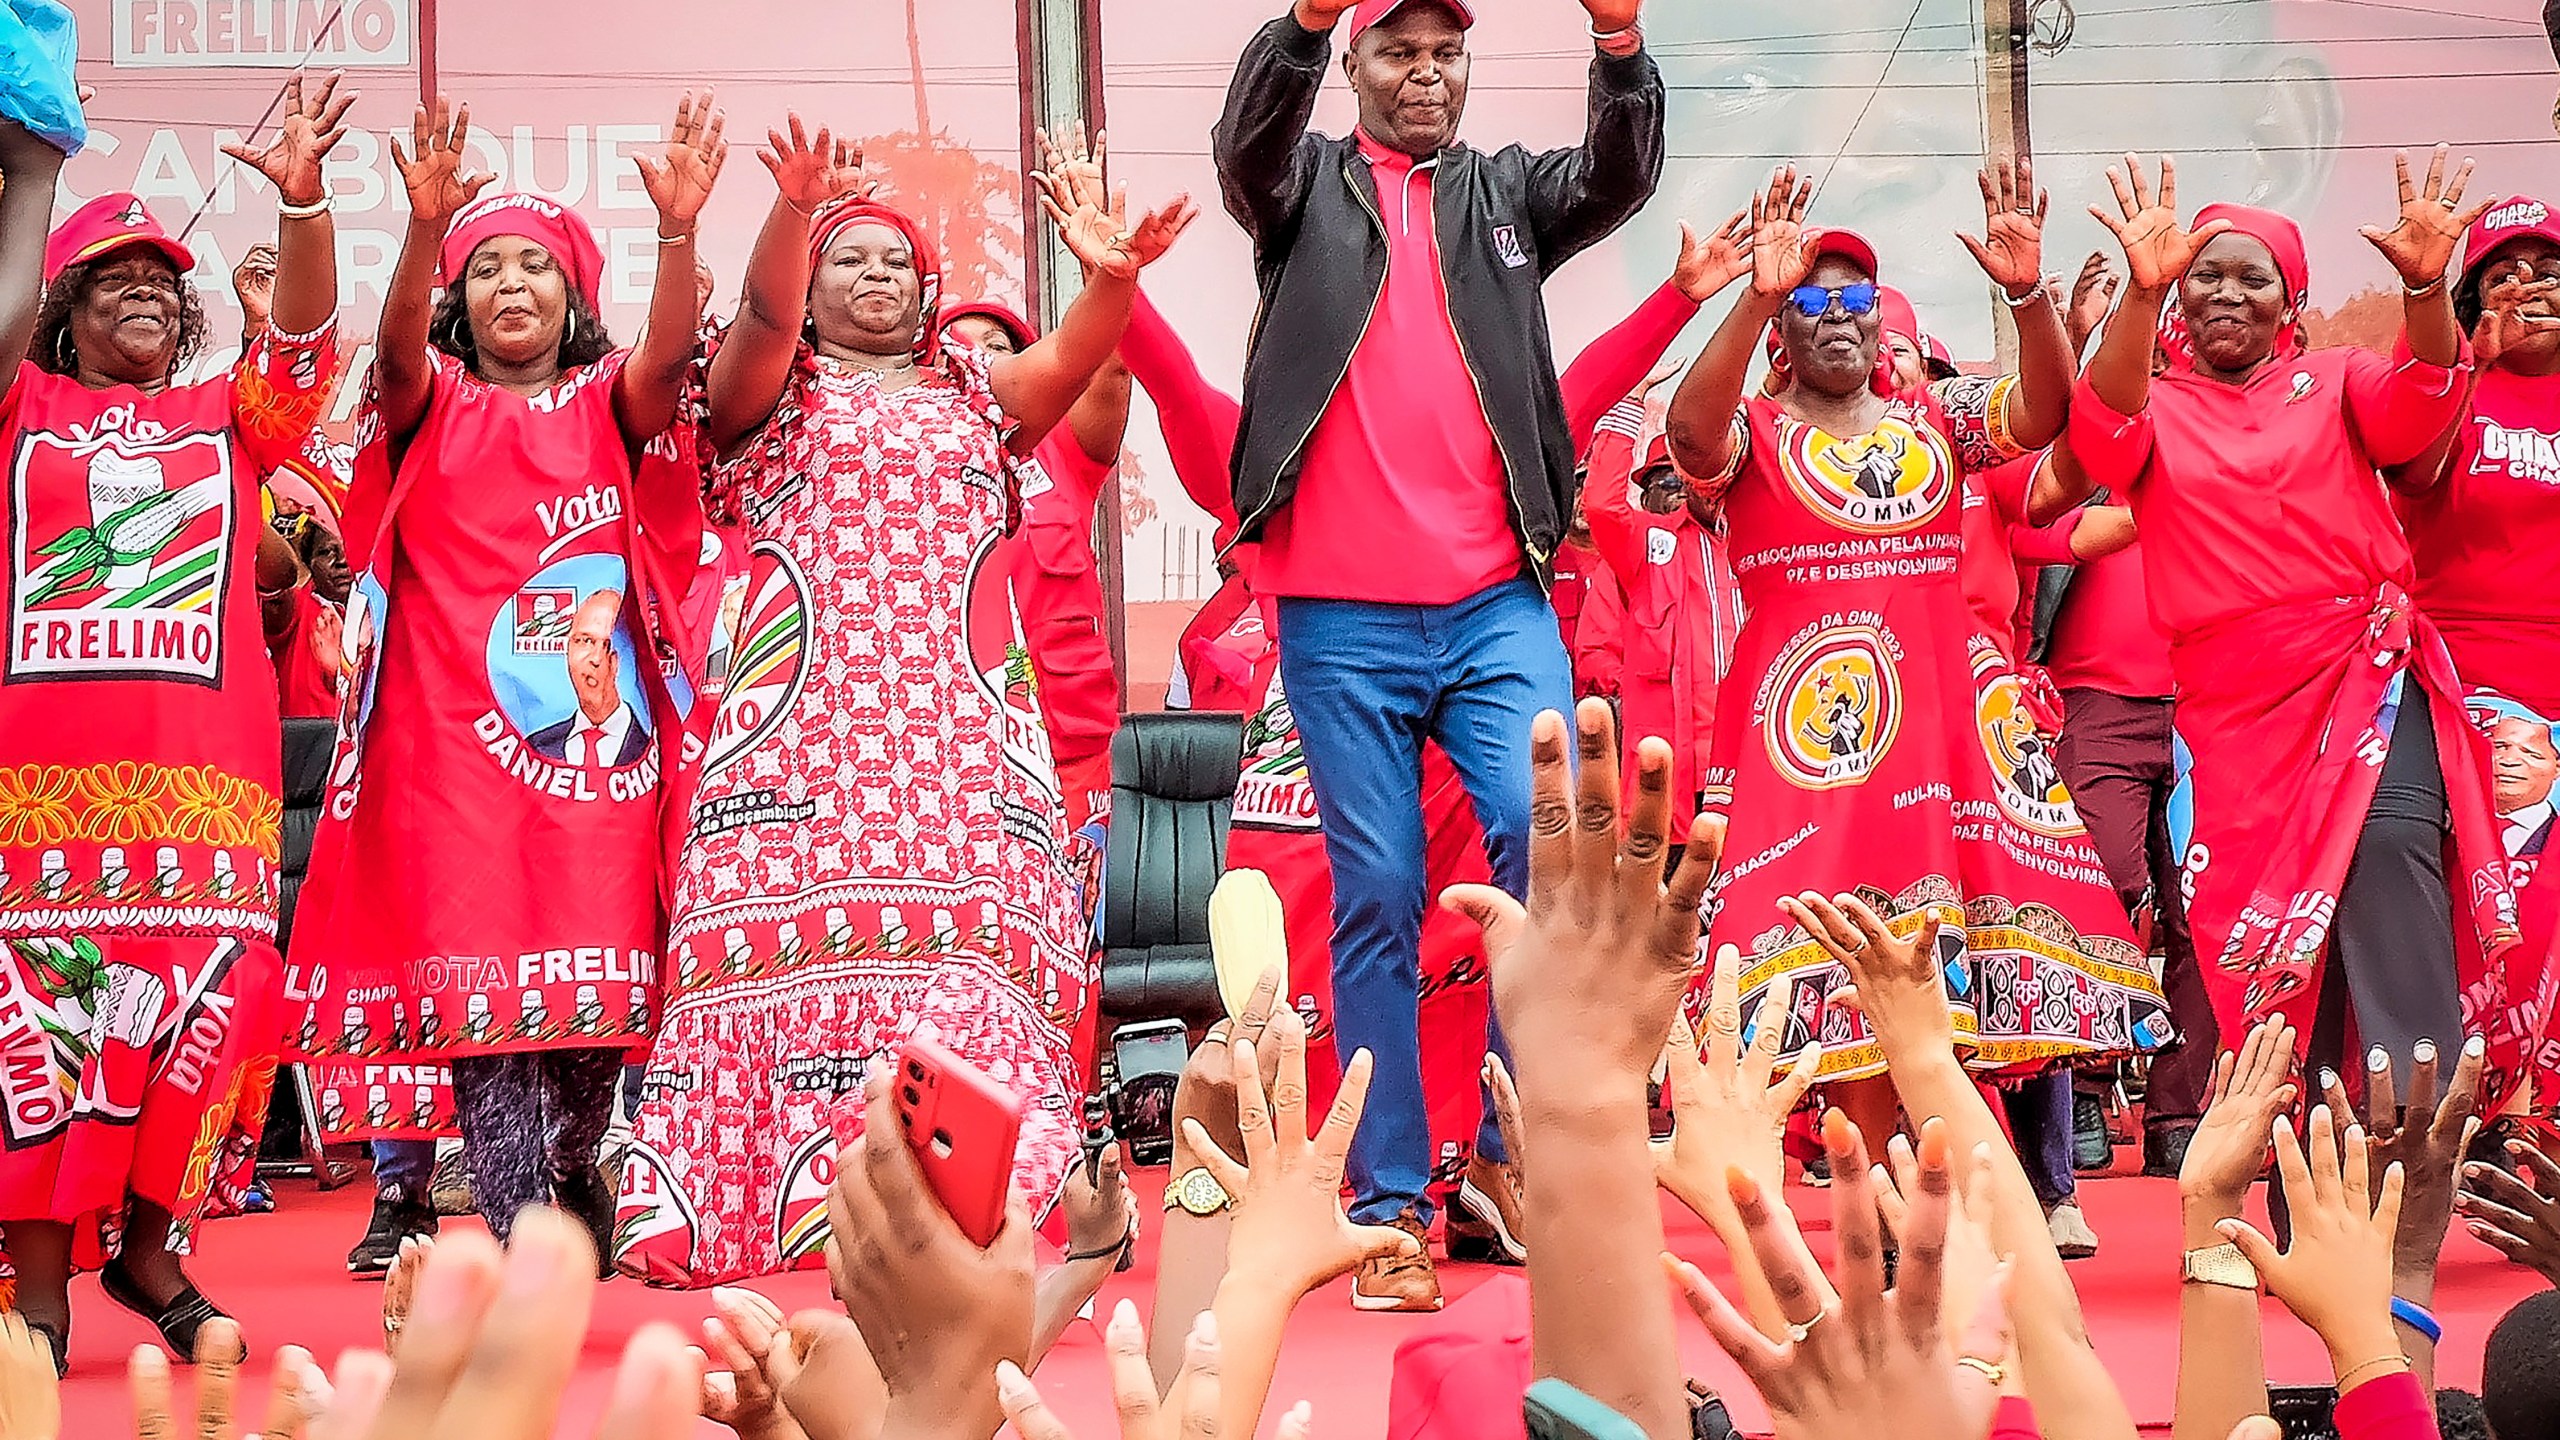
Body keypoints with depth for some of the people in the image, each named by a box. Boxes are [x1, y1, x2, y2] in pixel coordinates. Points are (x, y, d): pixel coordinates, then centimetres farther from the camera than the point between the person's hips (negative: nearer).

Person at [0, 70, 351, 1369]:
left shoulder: (226, 417, 18)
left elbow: (304, 335, 3)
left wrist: (300, 199, -12)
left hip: (203, 764, 2)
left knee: (197, 995, -3)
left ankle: (146, 1243, 13)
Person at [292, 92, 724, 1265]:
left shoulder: (609, 403, 11)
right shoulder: (432, 403, 10)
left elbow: (669, 353, -10)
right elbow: (398, 348, -12)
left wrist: (678, 227, -27)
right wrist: (425, 226, -30)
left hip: (593, 730, 1)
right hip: (456, 735, -1)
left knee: (594, 991, 0)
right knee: (480, 988, -9)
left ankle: (571, 1177, 24)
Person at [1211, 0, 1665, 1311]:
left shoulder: (1504, 192, 16)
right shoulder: (1304, 188, 11)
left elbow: (1620, 176, -2)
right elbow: (1247, 136, -11)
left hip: (1495, 602, 1)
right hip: (1340, 612, -1)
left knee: (1549, 838, -15)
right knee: (1375, 899, 1)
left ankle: (1514, 1151, 2)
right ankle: (1391, 1202, 8)